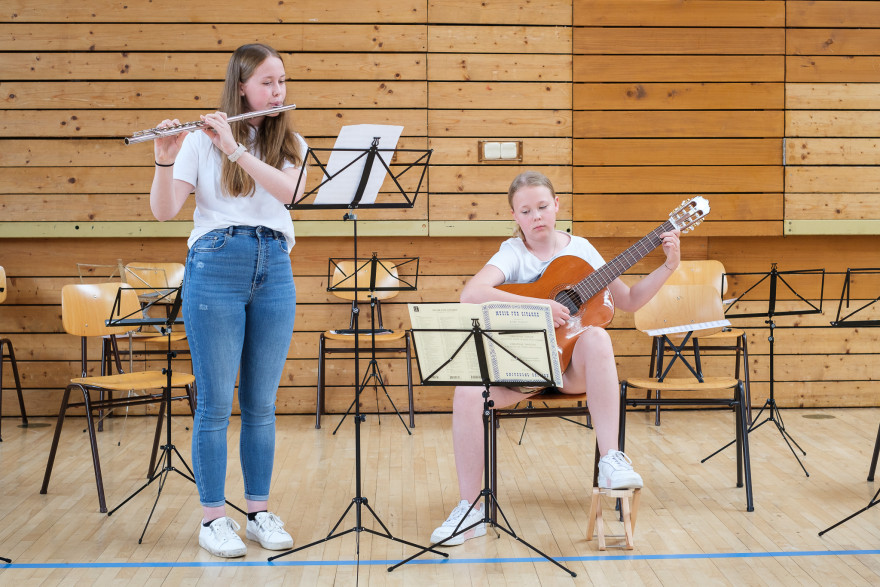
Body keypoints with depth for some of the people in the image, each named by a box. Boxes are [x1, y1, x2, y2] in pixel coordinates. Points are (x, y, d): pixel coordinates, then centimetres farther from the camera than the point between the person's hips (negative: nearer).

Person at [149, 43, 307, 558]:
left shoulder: (289, 144, 11)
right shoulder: (202, 141, 1)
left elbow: (290, 191, -11)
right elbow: (164, 211, -6)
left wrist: (235, 149, -18)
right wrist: (166, 159, -21)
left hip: (274, 269, 3)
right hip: (216, 266, -3)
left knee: (262, 403, 8)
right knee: (216, 403, 0)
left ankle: (260, 511, 18)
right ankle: (214, 517, 10)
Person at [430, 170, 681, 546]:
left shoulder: (579, 248, 7)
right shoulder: (513, 252, -4)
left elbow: (628, 301, 12)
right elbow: (471, 295, -25)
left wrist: (669, 266, 1)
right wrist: (537, 305, -29)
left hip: (572, 364, 1)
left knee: (596, 338, -35)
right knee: (467, 393, -30)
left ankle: (610, 460, -29)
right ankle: (470, 509, -17)